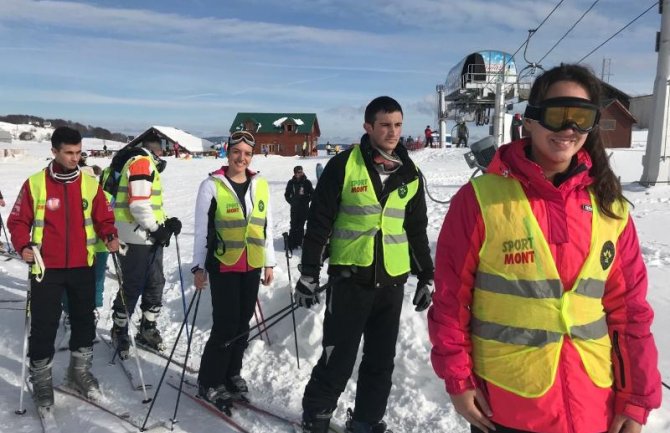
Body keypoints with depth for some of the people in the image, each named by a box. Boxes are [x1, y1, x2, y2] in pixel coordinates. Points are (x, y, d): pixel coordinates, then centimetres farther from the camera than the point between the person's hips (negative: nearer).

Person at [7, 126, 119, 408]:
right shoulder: (34, 184, -5)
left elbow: (104, 218, 6)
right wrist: (24, 246, -17)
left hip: (83, 266, 3)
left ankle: (80, 371, 31)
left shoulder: (90, 183, 1)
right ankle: (41, 378, 22)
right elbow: (18, 221, -1)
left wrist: (110, 236, -13)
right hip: (46, 268, -2)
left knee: (84, 320, 13)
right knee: (44, 325, 4)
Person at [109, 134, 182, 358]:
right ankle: (119, 331, 17)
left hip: (151, 238, 10)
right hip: (137, 238, -10)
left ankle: (147, 329, 27)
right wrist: (155, 229, -17)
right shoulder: (141, 163, -14)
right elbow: (138, 205, -23)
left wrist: (166, 222, 5)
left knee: (155, 284, 15)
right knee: (132, 287, 0)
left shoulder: (149, 165, 19)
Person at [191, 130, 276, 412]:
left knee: (243, 323, 12)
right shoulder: (212, 185, -5)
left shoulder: (260, 185, 7)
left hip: (252, 267, 5)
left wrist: (269, 263, 12)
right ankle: (209, 382, 14)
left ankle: (231, 375, 30)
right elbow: (201, 229, -3)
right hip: (223, 266, -4)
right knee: (225, 325, -5)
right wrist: (199, 266, -4)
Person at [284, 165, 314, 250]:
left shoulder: (307, 182, -4)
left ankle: (299, 242, 15)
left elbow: (312, 194, 4)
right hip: (294, 207, 1)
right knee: (293, 226, -3)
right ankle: (291, 243, 1)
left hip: (304, 208, 0)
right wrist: (291, 202, 0)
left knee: (301, 225, 4)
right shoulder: (291, 183, 0)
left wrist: (306, 200, -5)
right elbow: (287, 194, 11)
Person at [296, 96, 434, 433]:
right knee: (338, 358, 0)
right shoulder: (343, 166, -6)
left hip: (392, 281, 5)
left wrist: (426, 277, 14)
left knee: (381, 360, 12)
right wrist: (309, 274, -6)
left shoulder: (411, 175, 8)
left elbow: (417, 230, 15)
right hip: (349, 277, -4)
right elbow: (318, 223, -5)